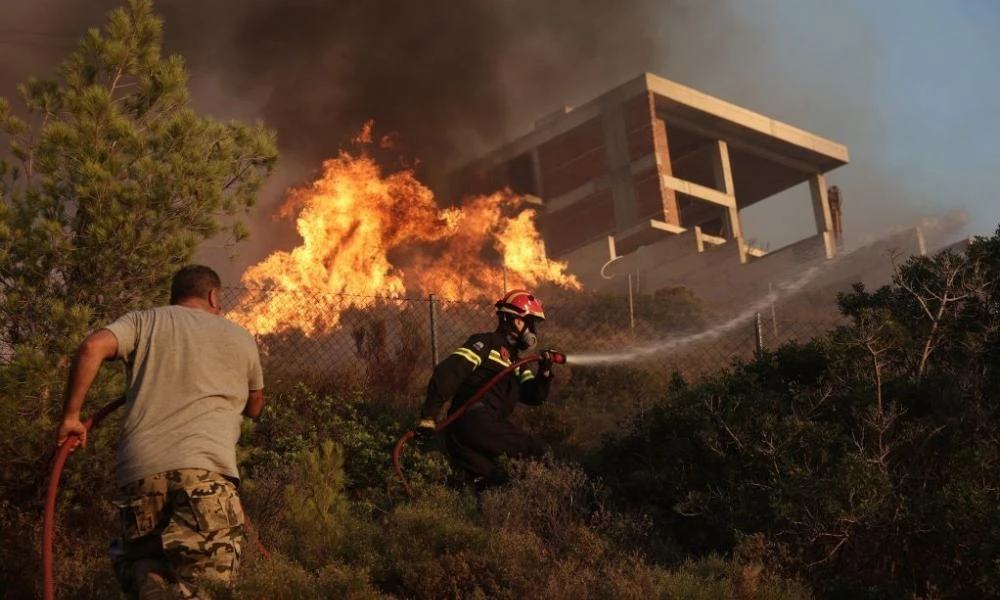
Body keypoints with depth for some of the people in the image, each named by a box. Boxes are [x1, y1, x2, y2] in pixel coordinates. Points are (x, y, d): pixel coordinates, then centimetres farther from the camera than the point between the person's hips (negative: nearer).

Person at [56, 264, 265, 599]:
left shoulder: (144, 321, 17)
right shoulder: (240, 338, 20)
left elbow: (93, 347, -2)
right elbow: (254, 408, 32)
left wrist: (71, 416, 4)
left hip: (139, 470, 2)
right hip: (205, 467, -2)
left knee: (143, 563, 16)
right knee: (198, 570, -5)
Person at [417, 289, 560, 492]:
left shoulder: (518, 360, 25)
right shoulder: (486, 343, -2)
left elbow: (532, 396, 16)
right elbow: (448, 372, -14)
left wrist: (544, 373, -4)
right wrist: (428, 416, -22)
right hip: (473, 419, -10)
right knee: (535, 452, -13)